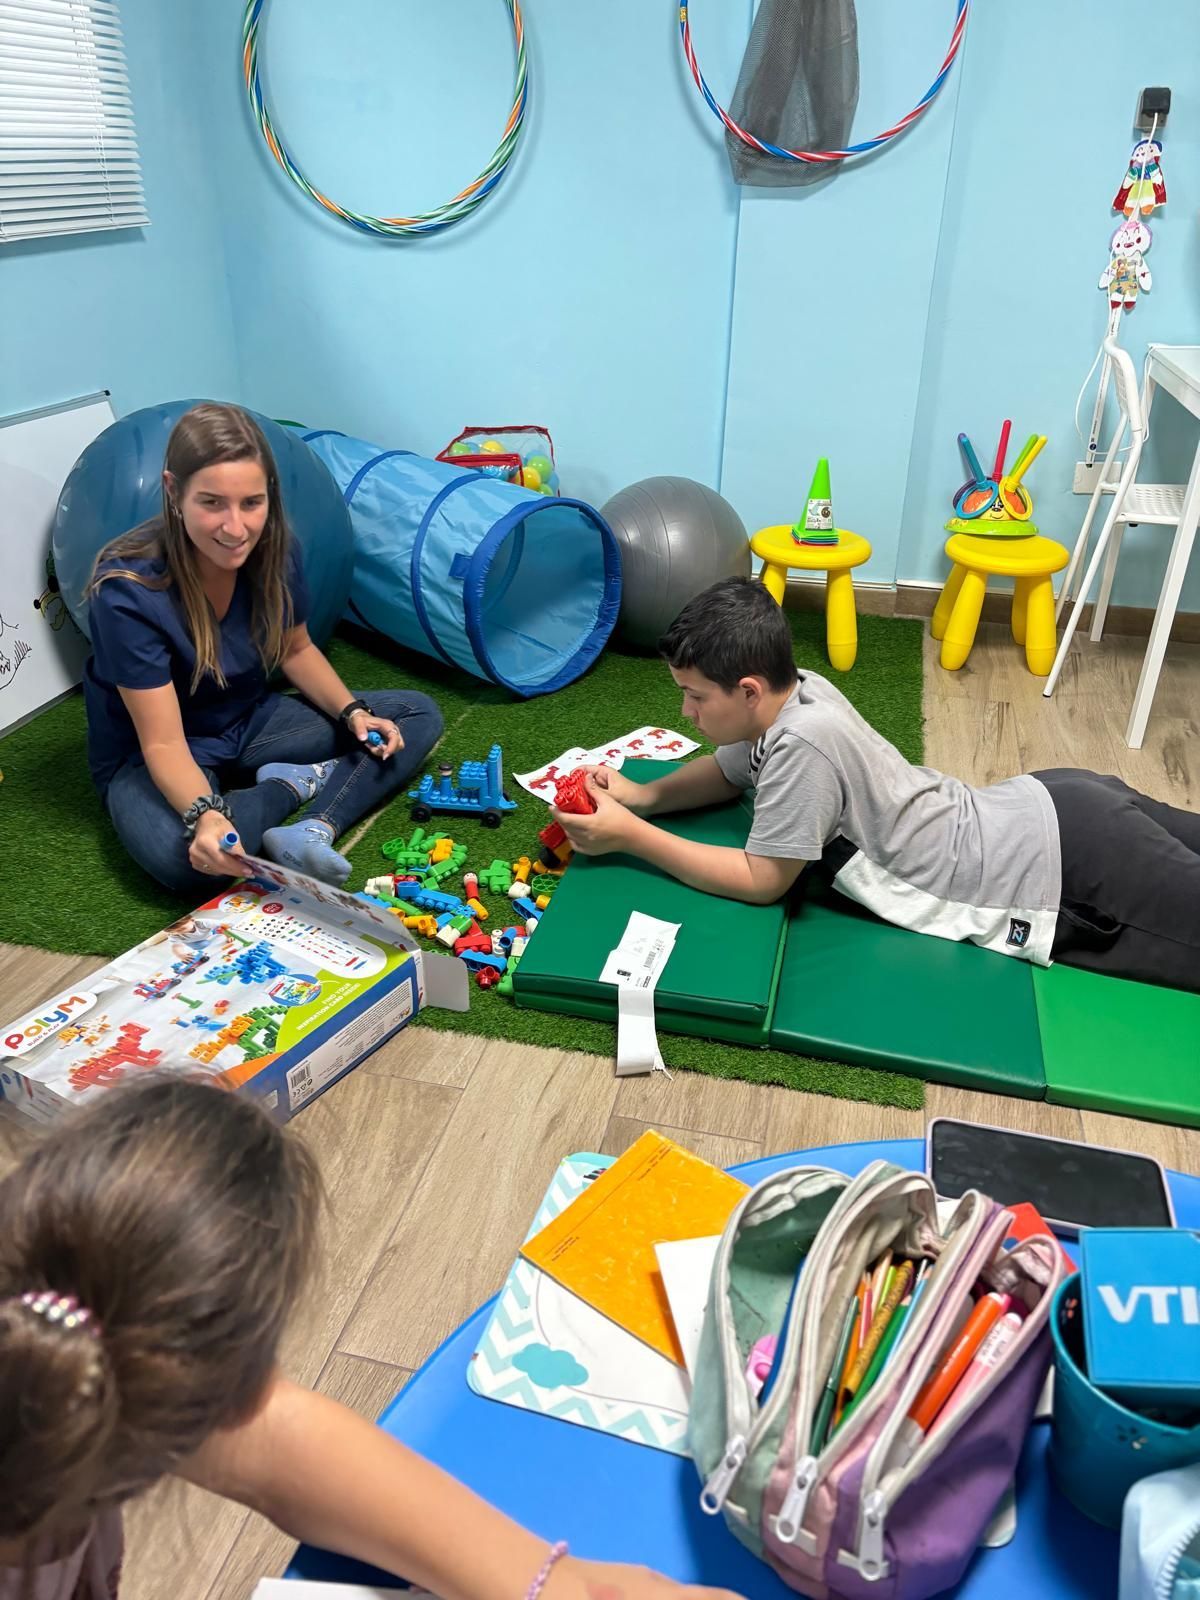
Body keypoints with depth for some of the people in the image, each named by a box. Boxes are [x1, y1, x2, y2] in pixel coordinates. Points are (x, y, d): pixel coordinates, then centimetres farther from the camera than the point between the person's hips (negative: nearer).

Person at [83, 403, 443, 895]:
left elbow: (296, 650, 5)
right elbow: (163, 743, -29)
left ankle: (312, 832, -23)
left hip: (251, 722, 6)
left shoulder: (274, 550, -14)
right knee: (185, 857, -39)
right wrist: (205, 815, -49)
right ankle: (300, 782, -9)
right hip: (149, 757, -5)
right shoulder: (128, 591, -29)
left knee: (418, 715, -4)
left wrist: (354, 714, -12)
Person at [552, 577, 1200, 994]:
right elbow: (729, 770, 14)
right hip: (1047, 803, 8)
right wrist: (643, 796, -2)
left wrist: (628, 835, -21)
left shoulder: (802, 740, -30)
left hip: (1068, 859, -8)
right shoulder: (795, 692, -4)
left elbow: (760, 881, -21)